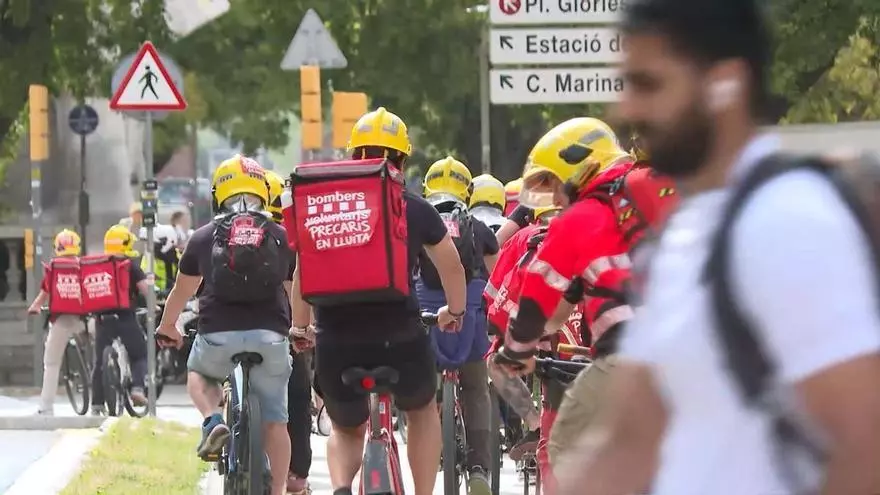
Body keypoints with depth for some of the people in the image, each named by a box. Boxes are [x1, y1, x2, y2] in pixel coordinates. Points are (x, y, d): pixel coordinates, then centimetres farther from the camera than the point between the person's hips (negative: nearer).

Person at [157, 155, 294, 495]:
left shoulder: (204, 237, 11)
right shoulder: (281, 237, 12)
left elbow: (182, 291, 25)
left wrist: (167, 327, 44)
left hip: (218, 334, 0)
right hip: (270, 335, 0)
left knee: (198, 374, 31)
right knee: (274, 419, 12)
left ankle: (212, 420, 4)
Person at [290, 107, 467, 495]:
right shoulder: (416, 210, 6)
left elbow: (303, 272, 11)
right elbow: (452, 267, 19)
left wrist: (300, 327, 26)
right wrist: (455, 311, 38)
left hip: (337, 343, 1)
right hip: (399, 339, -1)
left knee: (346, 430, 25)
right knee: (422, 411, 31)